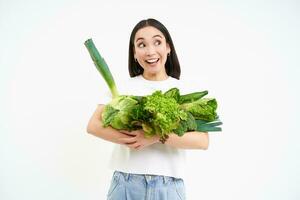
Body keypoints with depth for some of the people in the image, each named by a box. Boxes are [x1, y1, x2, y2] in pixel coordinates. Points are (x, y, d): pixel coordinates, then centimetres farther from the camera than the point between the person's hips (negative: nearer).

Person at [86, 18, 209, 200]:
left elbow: (203, 140, -10)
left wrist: (157, 136, -23)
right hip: (125, 182, 0)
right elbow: (93, 125, -4)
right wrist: (129, 140, -20)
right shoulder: (123, 86, 3)